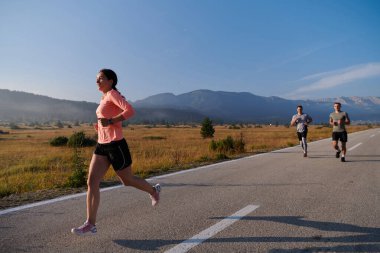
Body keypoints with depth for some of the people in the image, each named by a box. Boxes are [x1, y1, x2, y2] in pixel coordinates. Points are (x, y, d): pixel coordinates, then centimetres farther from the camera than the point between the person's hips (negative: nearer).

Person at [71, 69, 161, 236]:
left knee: (128, 181, 9)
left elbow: (130, 111, -25)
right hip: (102, 146, 8)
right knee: (91, 182, -2)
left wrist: (110, 122, -23)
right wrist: (100, 126, 14)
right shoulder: (105, 98, 15)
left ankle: (153, 191, 36)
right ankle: (90, 224, 2)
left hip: (116, 145, -8)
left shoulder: (113, 94, -11)